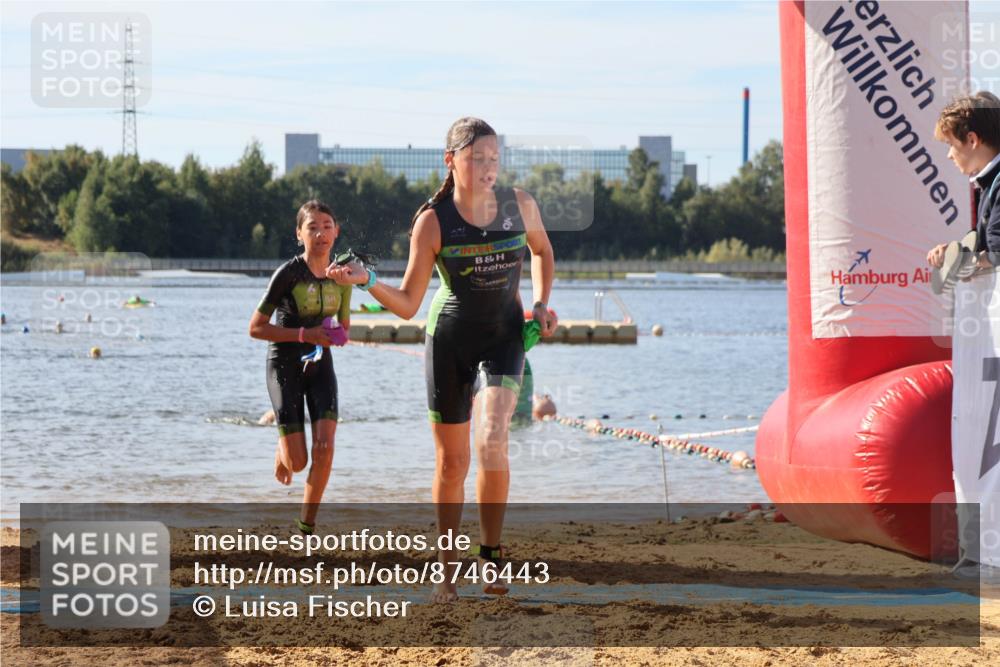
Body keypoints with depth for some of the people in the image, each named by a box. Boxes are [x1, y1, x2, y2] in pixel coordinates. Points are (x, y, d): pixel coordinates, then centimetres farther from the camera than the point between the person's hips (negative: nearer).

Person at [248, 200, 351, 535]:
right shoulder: (288, 274, -18)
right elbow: (256, 328, -15)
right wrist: (304, 334, -23)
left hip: (320, 365, 4)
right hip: (285, 366, -4)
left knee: (325, 445, -16)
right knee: (297, 462, -6)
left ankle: (307, 524, 0)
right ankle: (282, 451, 35)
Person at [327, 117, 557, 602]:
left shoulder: (519, 205, -8)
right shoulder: (432, 222, -14)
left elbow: (542, 250, 16)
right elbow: (407, 306, -10)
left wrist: (541, 303, 3)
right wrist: (367, 281, -27)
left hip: (504, 336, 0)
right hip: (449, 340, 0)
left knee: (492, 442, -22)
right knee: (452, 461, 5)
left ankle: (490, 553, -4)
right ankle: (447, 567, 20)